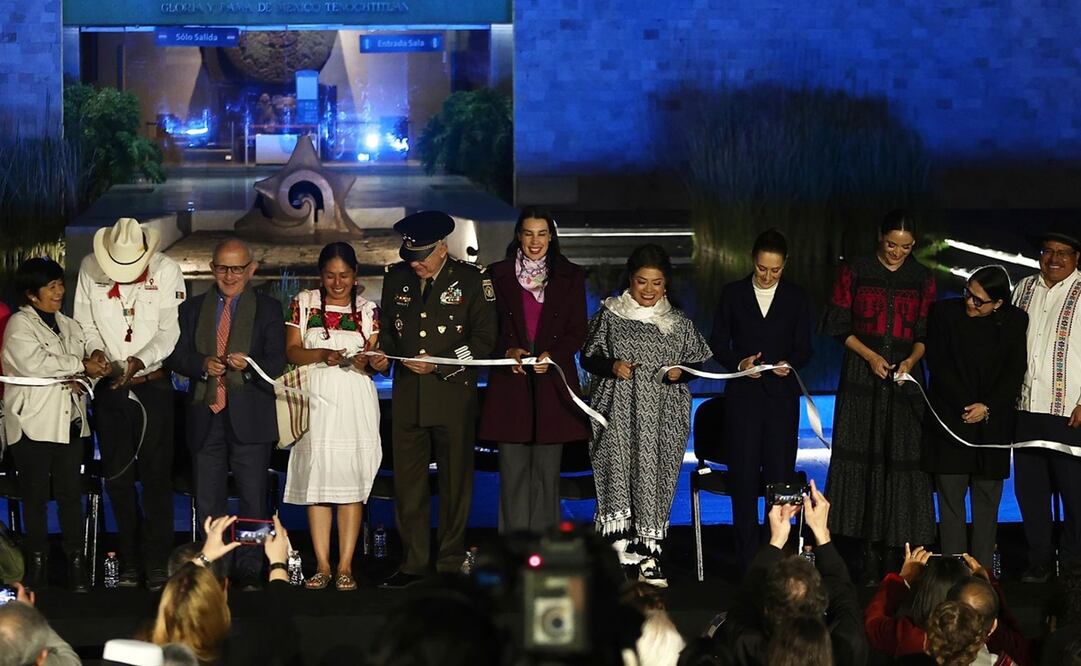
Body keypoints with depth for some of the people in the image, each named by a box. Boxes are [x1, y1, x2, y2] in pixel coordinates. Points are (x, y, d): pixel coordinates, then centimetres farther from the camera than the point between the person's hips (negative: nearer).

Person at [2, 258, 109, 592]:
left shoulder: (69, 325, 18)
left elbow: (88, 362, 19)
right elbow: (35, 363, -18)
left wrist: (82, 379, -5)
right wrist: (80, 365, -11)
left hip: (70, 421, 5)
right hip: (34, 423, -5)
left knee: (71, 492, 2)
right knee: (36, 495, -1)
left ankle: (75, 561, 3)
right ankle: (37, 561, 4)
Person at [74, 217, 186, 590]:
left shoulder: (166, 271, -7)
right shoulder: (90, 269, -1)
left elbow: (170, 331, -9)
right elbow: (84, 322, 6)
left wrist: (139, 359, -24)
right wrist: (96, 349, -14)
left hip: (153, 386, -3)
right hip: (110, 388, 3)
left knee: (156, 474, -4)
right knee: (117, 476, 7)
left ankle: (157, 563, 0)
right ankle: (129, 562, 15)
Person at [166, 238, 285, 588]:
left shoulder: (267, 309, 5)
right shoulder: (192, 308, 14)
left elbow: (277, 362, -3)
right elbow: (175, 355, 5)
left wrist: (248, 364, -23)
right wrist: (202, 364, -15)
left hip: (250, 418, -3)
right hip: (205, 417, 3)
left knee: (253, 499, -3)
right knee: (207, 501, 6)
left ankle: (249, 569, 3)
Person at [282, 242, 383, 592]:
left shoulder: (367, 310, 9)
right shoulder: (304, 303, 9)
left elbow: (380, 361, 5)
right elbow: (292, 351, 2)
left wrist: (367, 361, -18)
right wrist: (323, 355, -15)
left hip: (355, 401, 0)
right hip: (316, 400, 0)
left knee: (351, 478, -5)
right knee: (316, 478, -2)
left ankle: (345, 566, -4)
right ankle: (322, 565, 2)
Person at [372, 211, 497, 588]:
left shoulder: (470, 280, -3)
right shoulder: (396, 278, 9)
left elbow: (483, 340, -5)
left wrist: (438, 365, -14)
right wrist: (382, 351, -1)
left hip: (453, 397, -3)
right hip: (407, 397, 3)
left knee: (455, 483, 5)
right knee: (407, 483, 3)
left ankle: (451, 563, 13)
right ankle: (413, 562, 10)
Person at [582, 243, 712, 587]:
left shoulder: (679, 323, 9)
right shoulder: (610, 315, 6)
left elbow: (700, 362, 13)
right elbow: (588, 358, 8)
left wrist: (681, 371, -8)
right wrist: (611, 366, -12)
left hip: (662, 416, 1)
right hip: (619, 413, -1)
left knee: (654, 478, -2)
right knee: (619, 470, -13)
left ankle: (648, 557, 2)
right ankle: (623, 538, -12)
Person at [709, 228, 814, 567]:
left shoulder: (797, 298, 7)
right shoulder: (733, 294, 6)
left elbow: (804, 348, 7)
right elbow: (718, 343, 7)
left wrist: (790, 364, -14)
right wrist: (738, 364, -12)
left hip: (782, 395, 0)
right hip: (742, 395, 0)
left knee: (780, 472, -3)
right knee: (744, 473, -3)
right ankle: (747, 559, 1)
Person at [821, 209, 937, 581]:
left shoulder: (923, 280, 9)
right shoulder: (854, 273, 3)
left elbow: (926, 332, 9)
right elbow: (839, 326, 3)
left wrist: (912, 359, -11)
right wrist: (870, 356, -10)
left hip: (905, 378, 1)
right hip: (862, 379, -1)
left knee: (903, 461, -5)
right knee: (864, 459, -4)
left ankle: (905, 555, -3)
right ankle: (870, 554, -1)